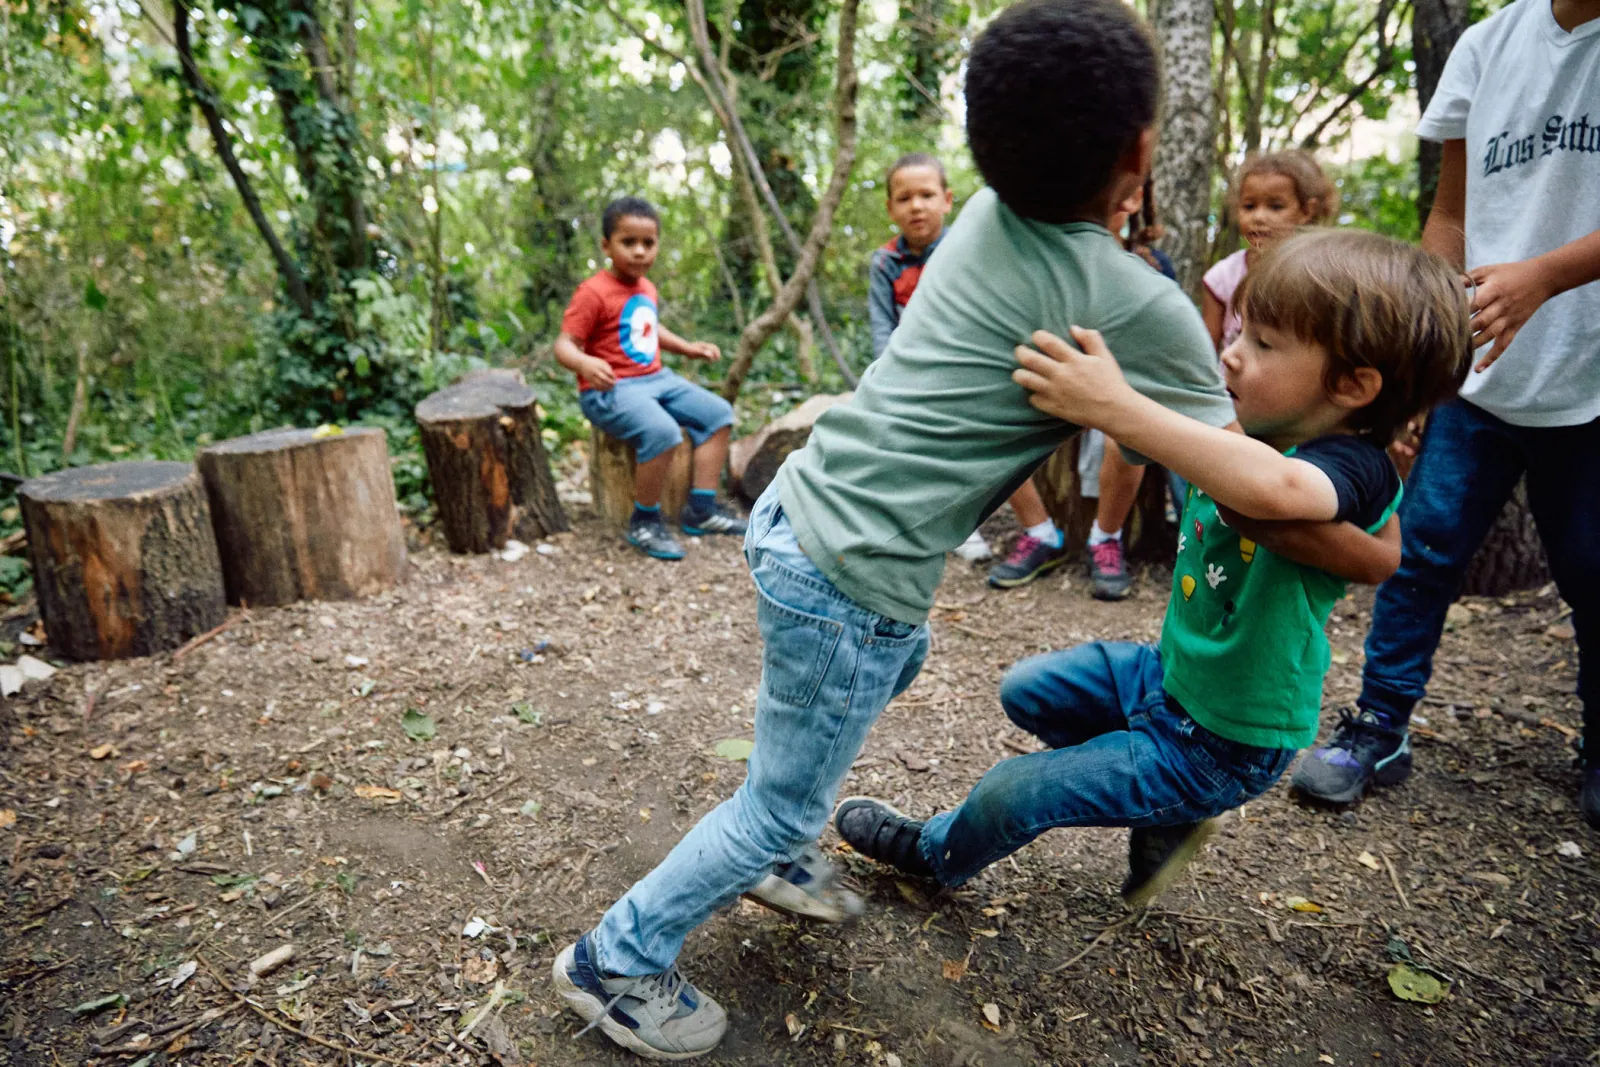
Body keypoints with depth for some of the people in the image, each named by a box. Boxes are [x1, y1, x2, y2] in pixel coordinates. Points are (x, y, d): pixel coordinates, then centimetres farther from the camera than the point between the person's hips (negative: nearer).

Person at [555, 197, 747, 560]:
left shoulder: (646, 288, 13)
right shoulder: (594, 293, -13)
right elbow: (564, 344, -18)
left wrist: (686, 347, 23)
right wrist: (585, 363, -39)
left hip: (656, 379, 9)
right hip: (611, 390, -9)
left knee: (718, 413, 3)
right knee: (661, 431, -34)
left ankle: (701, 509, 7)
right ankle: (644, 523, -14)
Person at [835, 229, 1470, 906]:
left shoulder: (1355, 468, -30)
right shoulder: (1241, 429, -5)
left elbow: (1273, 487, -53)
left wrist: (1117, 407, -55)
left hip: (1220, 744, -8)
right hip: (1169, 673, 8)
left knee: (1011, 792, -2)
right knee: (1026, 691, 20)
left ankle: (933, 855, 33)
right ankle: (1164, 817, 25)